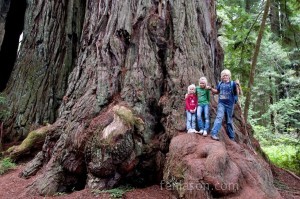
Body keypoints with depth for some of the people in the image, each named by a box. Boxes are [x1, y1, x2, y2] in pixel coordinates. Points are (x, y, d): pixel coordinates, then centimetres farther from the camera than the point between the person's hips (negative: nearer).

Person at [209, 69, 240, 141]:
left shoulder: (232, 83, -3)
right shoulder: (220, 84, 6)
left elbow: (236, 93, -9)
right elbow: (217, 91, 21)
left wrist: (237, 86, -24)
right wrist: (211, 88, 6)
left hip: (229, 104, -1)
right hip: (221, 103, 1)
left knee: (229, 121, 10)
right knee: (219, 117, -18)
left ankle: (231, 137, 24)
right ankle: (214, 134, -26)